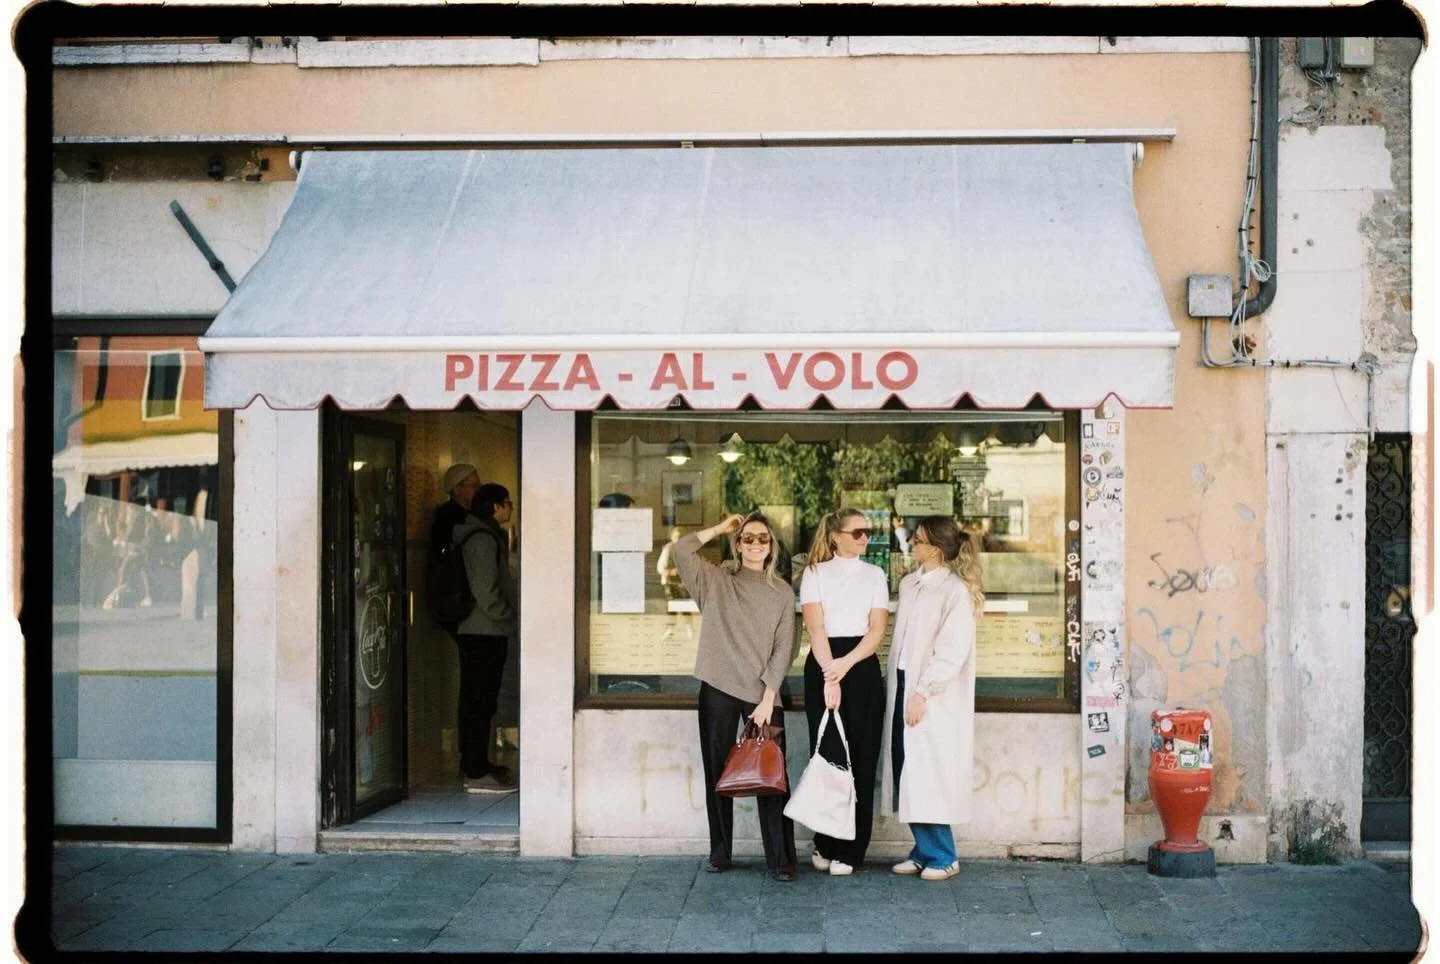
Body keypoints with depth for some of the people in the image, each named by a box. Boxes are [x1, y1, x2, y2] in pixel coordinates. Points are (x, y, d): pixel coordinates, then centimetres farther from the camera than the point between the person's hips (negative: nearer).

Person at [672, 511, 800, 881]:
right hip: (718, 689, 1)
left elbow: (783, 649, 0)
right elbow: (682, 550, -8)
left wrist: (768, 697, -8)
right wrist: (721, 528, 0)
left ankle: (780, 859, 0)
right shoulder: (716, 580, 7)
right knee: (718, 771, 6)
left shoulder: (782, 593, 6)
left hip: (763, 693, -1)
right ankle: (720, 853, 16)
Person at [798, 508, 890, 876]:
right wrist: (829, 676, -18)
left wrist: (846, 664, -15)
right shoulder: (815, 573, 5)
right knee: (826, 754, -1)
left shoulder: (875, 575, 11)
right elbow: (815, 626, -6)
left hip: (862, 665, 2)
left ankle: (849, 850, 5)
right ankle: (825, 844, 9)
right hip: (823, 665, -1)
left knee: (860, 760, -1)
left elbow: (877, 629, 1)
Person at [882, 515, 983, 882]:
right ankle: (924, 850, 17)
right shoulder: (909, 584, 12)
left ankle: (943, 856, 7)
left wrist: (923, 692, -18)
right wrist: (893, 685, 9)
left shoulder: (955, 590, -10)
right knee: (907, 773, 7)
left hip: (933, 697, -7)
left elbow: (952, 651, -15)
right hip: (902, 687, 7)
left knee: (928, 775, -5)